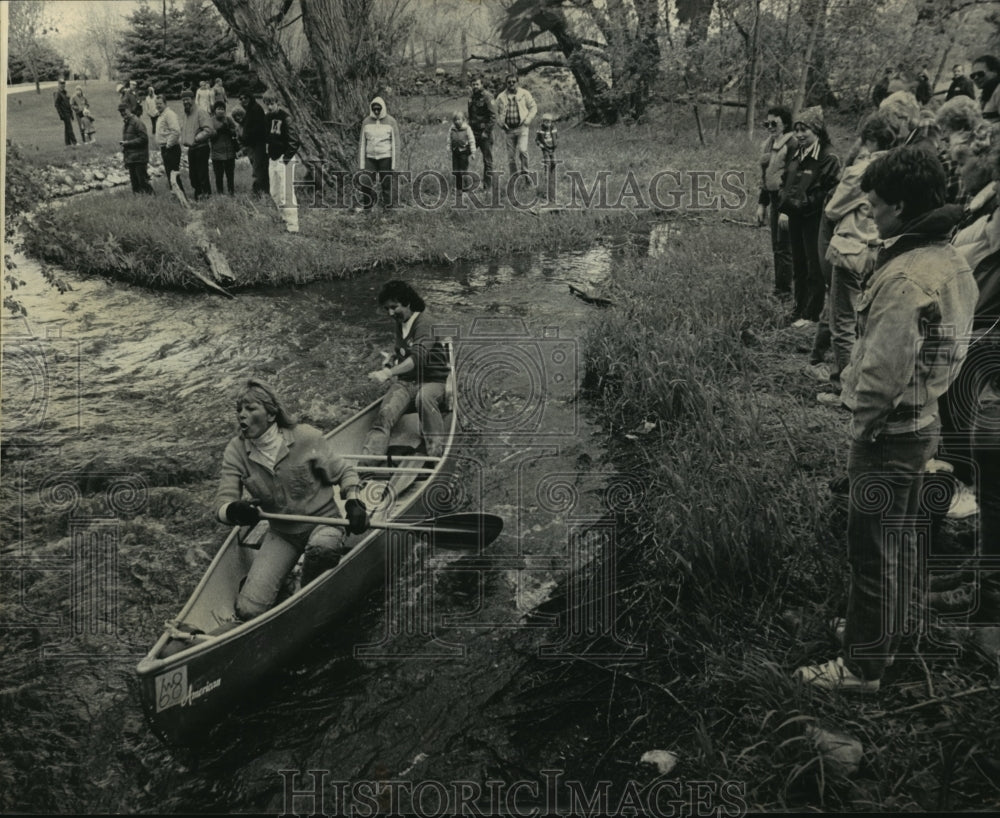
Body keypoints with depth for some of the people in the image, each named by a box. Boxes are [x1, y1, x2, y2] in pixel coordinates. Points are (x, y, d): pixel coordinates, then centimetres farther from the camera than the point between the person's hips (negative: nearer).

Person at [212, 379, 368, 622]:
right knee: (248, 610, -15)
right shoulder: (235, 451, -6)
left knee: (322, 546, -41)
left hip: (323, 521, -2)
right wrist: (233, 510, -36)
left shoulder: (306, 438, -14)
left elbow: (344, 472, -1)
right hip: (281, 533, 2)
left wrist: (353, 502, -19)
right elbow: (221, 504, -11)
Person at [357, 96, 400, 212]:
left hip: (385, 157, -3)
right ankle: (367, 205, 9)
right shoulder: (366, 122, 5)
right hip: (370, 157, 3)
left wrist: (394, 163, -6)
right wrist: (361, 163, 6)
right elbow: (363, 143, 9)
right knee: (366, 182, -4)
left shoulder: (391, 121, -2)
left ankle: (389, 206, 8)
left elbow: (395, 142, -1)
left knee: (387, 184, -1)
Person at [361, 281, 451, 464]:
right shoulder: (400, 323, 15)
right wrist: (388, 365, 14)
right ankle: (367, 459, -43)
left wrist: (389, 373, -37)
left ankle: (436, 453, -38)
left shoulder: (424, 322, -13)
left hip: (433, 381, -6)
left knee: (423, 398, -43)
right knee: (385, 414, -25)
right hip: (405, 382, 6)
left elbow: (419, 356, -28)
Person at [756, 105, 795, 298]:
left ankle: (782, 290, 3)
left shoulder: (791, 145, -15)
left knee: (783, 247, -4)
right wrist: (762, 204, 18)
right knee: (777, 247, 14)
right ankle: (781, 287, 24)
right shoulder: (767, 145, 13)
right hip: (774, 199, 9)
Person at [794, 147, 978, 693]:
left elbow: (883, 372, -26)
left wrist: (862, 428, -12)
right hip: (923, 420, 10)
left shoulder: (905, 279, -25)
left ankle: (863, 665, 15)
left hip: (890, 432, -10)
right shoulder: (951, 262, 5)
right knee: (898, 540, 23)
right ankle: (885, 635, 40)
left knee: (873, 548, 3)